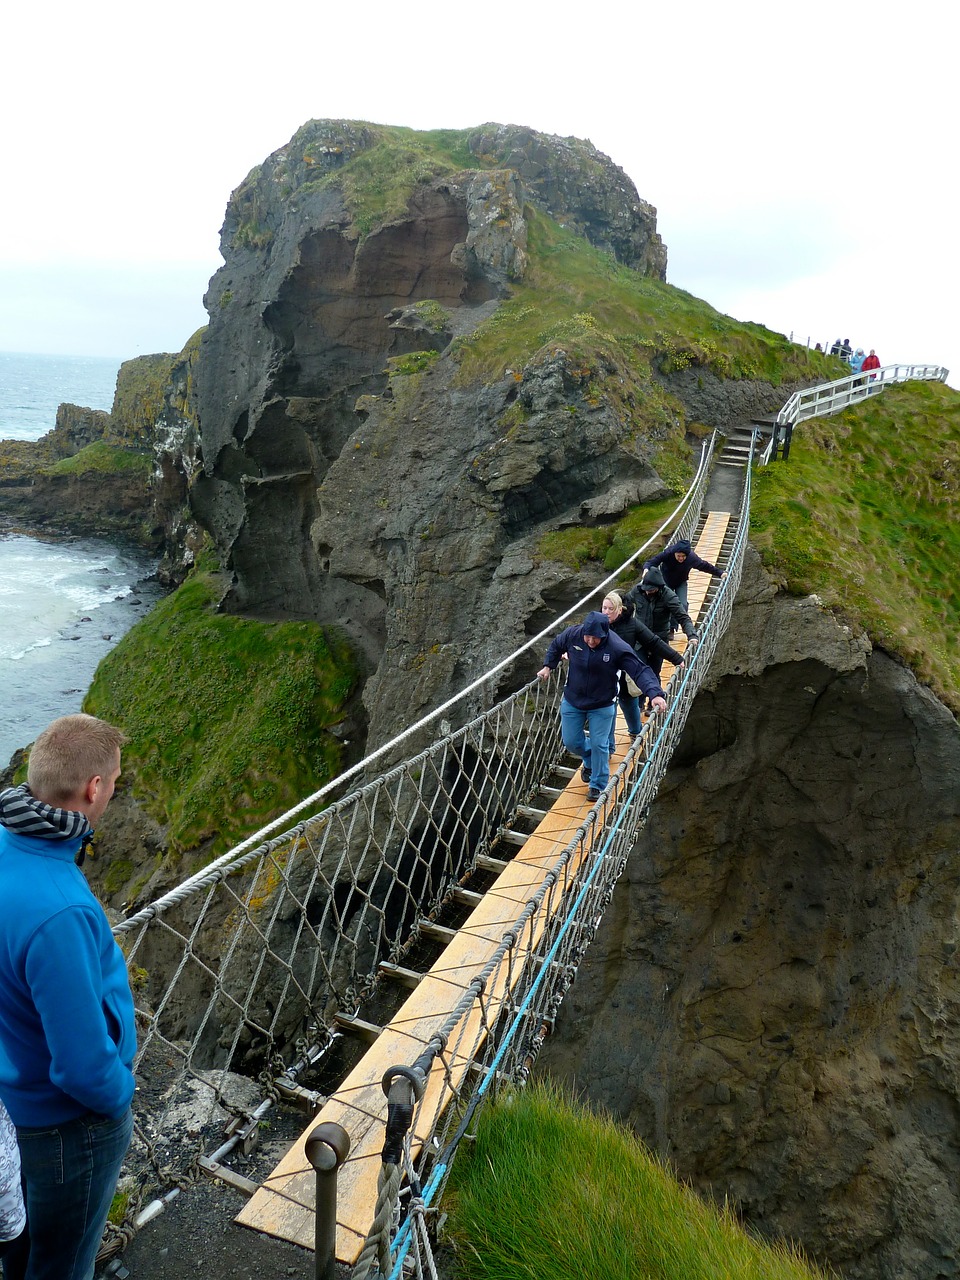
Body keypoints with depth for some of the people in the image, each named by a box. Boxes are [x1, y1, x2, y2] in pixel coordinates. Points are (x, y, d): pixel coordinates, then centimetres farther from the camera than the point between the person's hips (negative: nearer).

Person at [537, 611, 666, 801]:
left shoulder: (618, 648, -26)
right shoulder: (572, 634, -17)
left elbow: (640, 671, -28)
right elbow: (555, 646, 7)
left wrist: (655, 694, -40)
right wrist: (548, 666, 2)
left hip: (602, 706, -3)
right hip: (572, 701, 3)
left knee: (599, 745, 1)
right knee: (571, 742, 11)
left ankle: (598, 786, 23)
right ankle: (590, 761, 46)